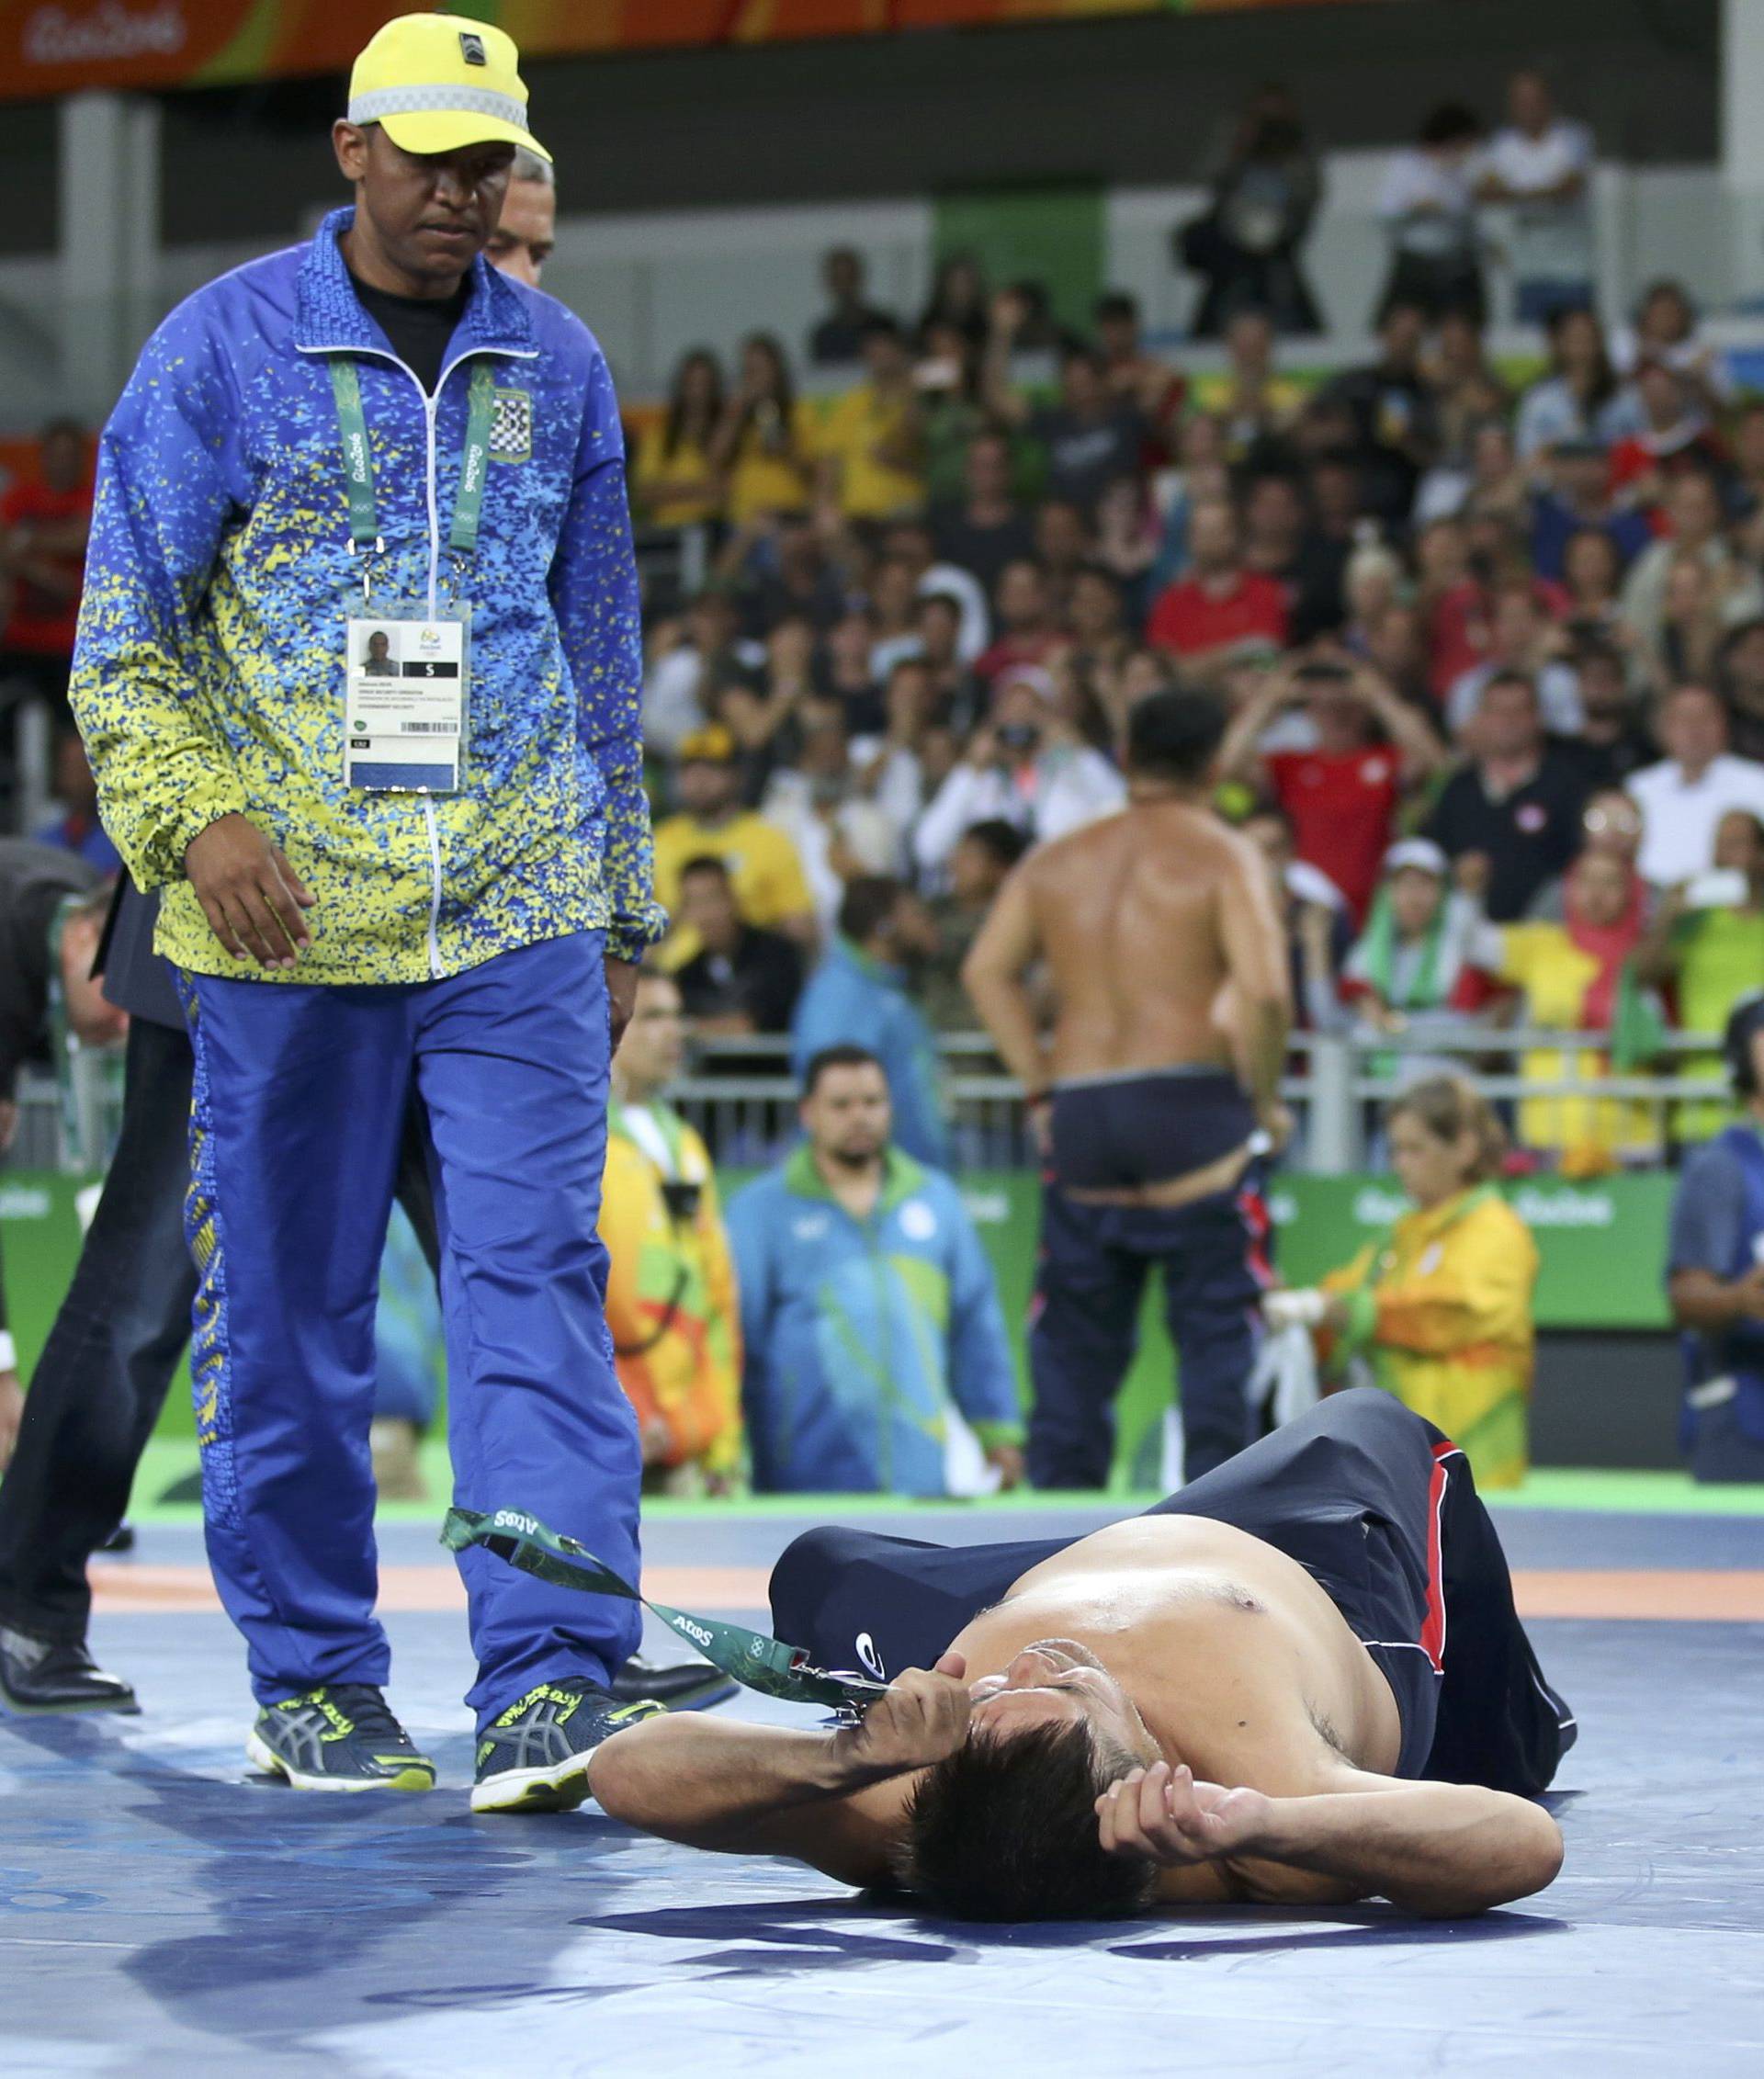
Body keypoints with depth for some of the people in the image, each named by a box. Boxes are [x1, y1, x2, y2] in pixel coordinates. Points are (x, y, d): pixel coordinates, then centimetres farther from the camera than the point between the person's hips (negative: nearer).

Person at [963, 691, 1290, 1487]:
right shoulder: (1225, 858, -2)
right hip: (1189, 1106, -5)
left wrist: (1041, 1090, 8)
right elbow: (1263, 990, -15)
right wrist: (1264, 1099, -2)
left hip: (1077, 1117, 5)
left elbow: (987, 971, 8)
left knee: (1072, 1349, 11)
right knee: (1216, 1335, 0)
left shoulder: (1057, 861, 15)